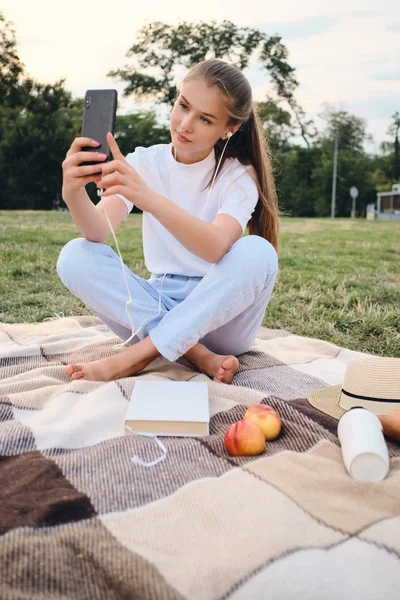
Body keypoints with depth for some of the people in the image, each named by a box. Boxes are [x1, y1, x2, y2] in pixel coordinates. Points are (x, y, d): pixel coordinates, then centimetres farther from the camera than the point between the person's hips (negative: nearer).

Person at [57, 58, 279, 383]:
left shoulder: (238, 176, -8)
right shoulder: (145, 162, 0)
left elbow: (216, 247, -30)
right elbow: (99, 232, -16)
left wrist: (148, 198, -44)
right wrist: (74, 194, -38)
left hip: (219, 314, -2)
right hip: (158, 307, 3)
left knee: (257, 252, -31)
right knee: (76, 256, -18)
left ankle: (137, 355, -25)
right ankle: (199, 356, -23)